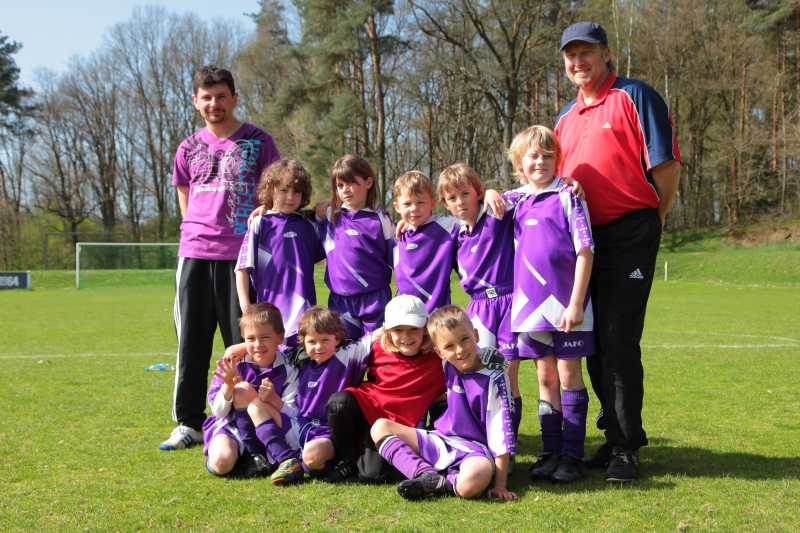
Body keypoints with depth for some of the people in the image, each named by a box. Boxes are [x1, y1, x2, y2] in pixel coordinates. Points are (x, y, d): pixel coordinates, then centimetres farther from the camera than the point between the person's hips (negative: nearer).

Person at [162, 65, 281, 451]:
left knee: (243, 340, 0)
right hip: (194, 254, 4)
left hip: (241, 255, -3)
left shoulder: (257, 142, 4)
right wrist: (196, 234, 10)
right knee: (191, 340, 5)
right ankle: (189, 423, 14)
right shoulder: (189, 148, 14)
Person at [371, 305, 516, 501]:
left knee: (474, 481, -41)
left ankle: (436, 485, -10)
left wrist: (500, 485, -16)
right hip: (441, 441, 7)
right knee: (380, 427, -4)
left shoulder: (493, 378, -15)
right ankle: (428, 475, -21)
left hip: (474, 449, -7)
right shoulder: (449, 366, 0)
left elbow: (501, 436, -14)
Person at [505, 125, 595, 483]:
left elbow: (584, 252, -10)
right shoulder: (515, 200, 9)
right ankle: (551, 452, 17)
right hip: (530, 305, 5)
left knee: (569, 375, 2)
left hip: (564, 305, -5)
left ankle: (572, 456, 9)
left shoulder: (567, 196, -5)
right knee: (545, 377, 10)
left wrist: (575, 304, -16)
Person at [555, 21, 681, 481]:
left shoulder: (634, 96, -4)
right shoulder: (566, 118, 19)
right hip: (582, 240, 7)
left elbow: (666, 165, -9)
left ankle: (626, 449, 1)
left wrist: (652, 220, -1)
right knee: (593, 340, 11)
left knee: (618, 339, -9)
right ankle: (619, 433, 26)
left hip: (629, 235, -7)